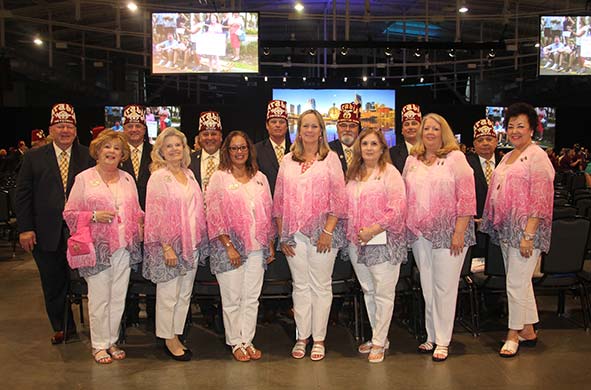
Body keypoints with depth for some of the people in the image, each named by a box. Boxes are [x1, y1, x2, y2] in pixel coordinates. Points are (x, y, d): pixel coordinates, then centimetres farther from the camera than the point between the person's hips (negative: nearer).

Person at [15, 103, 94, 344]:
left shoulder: (88, 157, 1)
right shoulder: (34, 158, 5)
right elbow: (23, 195, 3)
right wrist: (25, 228, -4)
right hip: (46, 233, 2)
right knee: (53, 285, 12)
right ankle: (62, 329, 28)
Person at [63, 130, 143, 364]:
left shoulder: (127, 179, 13)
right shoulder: (84, 178, 1)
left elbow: (136, 211, 18)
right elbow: (70, 213, 0)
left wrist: (142, 222, -2)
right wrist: (95, 216, -15)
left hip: (124, 247, 4)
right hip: (97, 247, -4)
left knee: (118, 298, 9)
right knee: (99, 298, 2)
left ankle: (112, 341, 24)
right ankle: (99, 344, 18)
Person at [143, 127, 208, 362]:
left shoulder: (188, 174, 10)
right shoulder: (158, 177, -9)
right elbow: (156, 214, -13)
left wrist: (199, 241, 10)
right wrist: (167, 247, -17)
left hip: (191, 243, 7)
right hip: (168, 244, -6)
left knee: (185, 294, 12)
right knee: (168, 294, 3)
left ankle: (175, 335, 25)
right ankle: (168, 340, 19)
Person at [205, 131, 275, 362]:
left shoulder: (259, 178, 10)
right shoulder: (219, 177, -1)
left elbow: (268, 212, 13)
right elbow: (214, 215, -6)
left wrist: (270, 245, 9)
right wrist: (229, 246, -12)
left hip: (257, 247, 4)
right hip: (229, 247, -3)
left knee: (252, 297, 8)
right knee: (232, 299, 3)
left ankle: (247, 340, 20)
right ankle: (236, 343, 17)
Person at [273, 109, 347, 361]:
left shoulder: (330, 158, 2)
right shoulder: (288, 160, 10)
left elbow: (338, 198, -3)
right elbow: (279, 199, 9)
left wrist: (328, 231, -11)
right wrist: (282, 234, 4)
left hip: (322, 231, -2)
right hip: (294, 233, 3)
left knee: (321, 286, 5)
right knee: (300, 286, 9)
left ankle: (319, 339, 16)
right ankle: (301, 337, 19)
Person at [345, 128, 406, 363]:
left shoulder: (389, 172, -5)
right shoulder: (353, 174, 14)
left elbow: (398, 208, -14)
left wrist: (373, 229, -16)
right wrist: (352, 233, 5)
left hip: (383, 241, -6)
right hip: (357, 243, 6)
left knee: (383, 293, -1)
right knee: (368, 291, 13)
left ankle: (379, 343, 12)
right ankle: (378, 337, 27)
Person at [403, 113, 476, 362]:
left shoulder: (455, 157, -3)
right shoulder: (412, 160, 11)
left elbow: (466, 197, -8)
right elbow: (405, 196, 15)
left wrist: (459, 232, -13)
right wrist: (405, 227, 7)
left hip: (448, 233, -4)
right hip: (419, 234, 4)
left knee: (445, 288, 0)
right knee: (427, 287, 11)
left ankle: (443, 341, 12)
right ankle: (431, 336, 24)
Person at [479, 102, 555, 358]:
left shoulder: (537, 156, -10)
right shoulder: (508, 157, 15)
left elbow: (540, 200, -16)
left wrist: (528, 235, -20)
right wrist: (488, 222, 12)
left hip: (525, 229, -8)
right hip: (505, 228, 8)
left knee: (516, 284, -2)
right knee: (521, 282, 16)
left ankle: (514, 333, 15)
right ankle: (528, 331, 28)